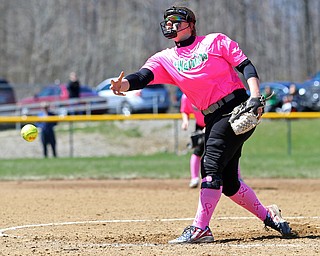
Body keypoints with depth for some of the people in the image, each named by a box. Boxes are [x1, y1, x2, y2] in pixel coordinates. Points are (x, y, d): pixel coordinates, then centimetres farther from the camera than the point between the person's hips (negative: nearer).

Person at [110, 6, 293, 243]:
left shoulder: (215, 41, 2)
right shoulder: (165, 59, 12)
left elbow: (246, 65, -2)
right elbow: (143, 76, -6)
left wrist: (255, 95, -17)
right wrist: (123, 85, -29)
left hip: (238, 108, -6)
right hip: (213, 120, 6)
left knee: (211, 166, -18)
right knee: (228, 181, 8)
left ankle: (200, 228, -22)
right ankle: (268, 215, 27)